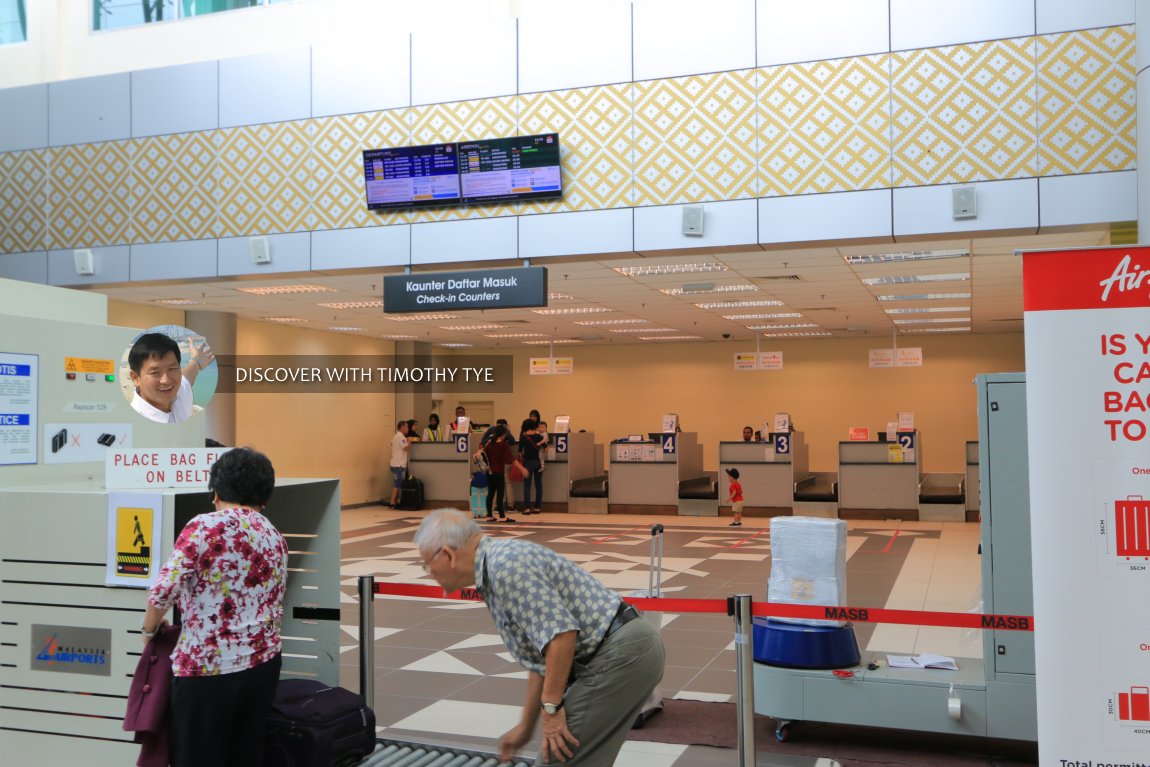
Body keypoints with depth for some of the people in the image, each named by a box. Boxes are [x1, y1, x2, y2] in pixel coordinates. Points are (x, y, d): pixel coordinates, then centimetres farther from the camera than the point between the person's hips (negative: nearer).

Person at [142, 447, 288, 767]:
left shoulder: (204, 527, -10)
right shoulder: (276, 539, 8)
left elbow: (164, 589, -15)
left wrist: (150, 628, 3)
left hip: (207, 667, -5)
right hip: (264, 662, 6)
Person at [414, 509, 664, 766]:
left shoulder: (505, 563, -15)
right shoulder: (502, 566, 18)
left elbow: (561, 634, -23)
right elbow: (542, 660, 25)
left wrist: (551, 706, -13)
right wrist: (526, 726, 31)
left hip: (619, 654, -10)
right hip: (629, 648, 10)